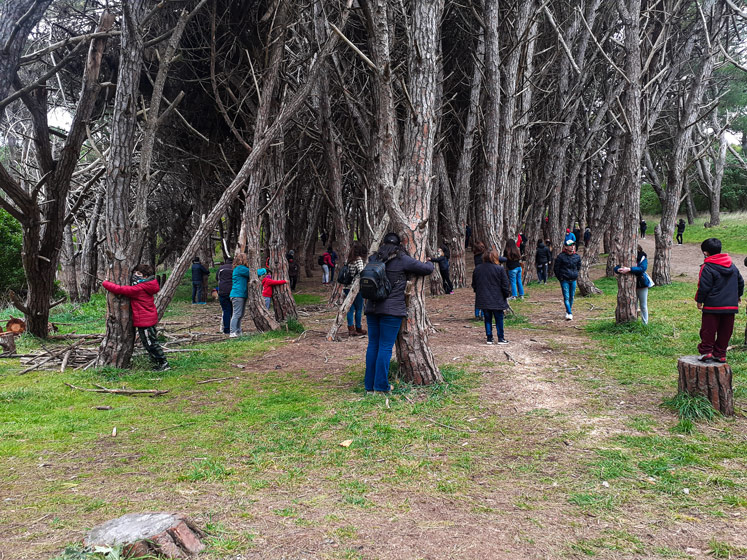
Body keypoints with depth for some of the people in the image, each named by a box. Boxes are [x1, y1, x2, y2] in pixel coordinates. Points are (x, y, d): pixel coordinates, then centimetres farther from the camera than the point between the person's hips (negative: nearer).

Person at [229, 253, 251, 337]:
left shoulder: (242, 268, 19)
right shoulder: (240, 268, -12)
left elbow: (248, 278, 20)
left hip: (242, 295, 10)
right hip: (238, 295, -10)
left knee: (240, 314, 11)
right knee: (236, 314, -11)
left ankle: (238, 332, 15)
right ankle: (232, 332, -11)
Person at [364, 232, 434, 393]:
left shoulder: (373, 259, 9)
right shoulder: (402, 260, -6)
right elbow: (426, 269, -1)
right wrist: (429, 263, 22)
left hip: (372, 308, 5)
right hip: (392, 310, -5)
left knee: (373, 345, 10)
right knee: (385, 347, -1)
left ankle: (369, 385, 15)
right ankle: (381, 385, 2)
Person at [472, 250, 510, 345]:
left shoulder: (477, 269, 3)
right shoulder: (500, 269, -10)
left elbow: (474, 285, 11)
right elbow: (505, 285, -9)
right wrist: (506, 294, 5)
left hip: (483, 300, 4)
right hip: (497, 300, -4)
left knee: (487, 319, 11)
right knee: (499, 319, 7)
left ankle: (489, 338, 12)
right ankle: (501, 338, 9)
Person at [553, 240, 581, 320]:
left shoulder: (577, 257, 5)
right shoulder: (561, 256, -9)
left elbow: (578, 267, 23)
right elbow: (556, 268, -2)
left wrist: (575, 275, 15)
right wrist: (560, 277, 1)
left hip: (573, 280, 4)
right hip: (564, 280, -4)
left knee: (571, 297, 10)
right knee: (566, 297, -10)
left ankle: (568, 312, 25)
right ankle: (570, 313, -15)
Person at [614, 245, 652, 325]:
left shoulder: (642, 259, -11)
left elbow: (642, 269, -29)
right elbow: (616, 268, -10)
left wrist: (629, 269, -40)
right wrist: (619, 269, -34)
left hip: (642, 285, -2)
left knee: (643, 306, 10)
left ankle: (645, 323, 21)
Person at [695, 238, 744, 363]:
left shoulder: (707, 267, -10)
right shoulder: (732, 265, 12)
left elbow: (703, 287, -13)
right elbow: (740, 282, 22)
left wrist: (699, 300, -1)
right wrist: (738, 295, 36)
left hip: (713, 306, -6)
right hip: (731, 305, 6)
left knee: (708, 329, 3)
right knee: (725, 330, 11)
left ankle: (706, 351, 2)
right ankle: (720, 354, 15)